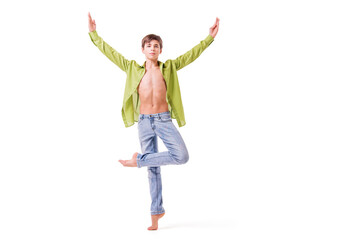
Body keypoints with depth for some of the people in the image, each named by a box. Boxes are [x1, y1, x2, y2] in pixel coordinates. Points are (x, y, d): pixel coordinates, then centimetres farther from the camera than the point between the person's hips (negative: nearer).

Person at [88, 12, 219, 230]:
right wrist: (94, 34, 9)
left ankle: (138, 160, -2)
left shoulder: (169, 67, 5)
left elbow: (192, 54, 4)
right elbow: (111, 53, 9)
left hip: (164, 120, 0)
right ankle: (156, 211, 18)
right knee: (153, 169, 5)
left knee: (182, 156, -21)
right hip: (144, 122, 0)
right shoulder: (134, 69, 6)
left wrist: (210, 37, 0)